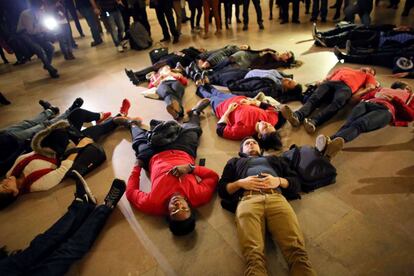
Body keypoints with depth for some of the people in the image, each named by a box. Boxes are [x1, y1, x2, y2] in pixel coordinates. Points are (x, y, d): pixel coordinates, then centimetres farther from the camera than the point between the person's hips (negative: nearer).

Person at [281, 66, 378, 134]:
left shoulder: (367, 76, 37)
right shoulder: (345, 68, 44)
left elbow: (370, 87, 17)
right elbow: (329, 76, 32)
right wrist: (322, 82, 9)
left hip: (346, 87, -2)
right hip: (330, 83, 2)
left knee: (337, 103, -37)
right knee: (314, 98, -29)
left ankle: (313, 121, -60)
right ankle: (296, 117, -56)